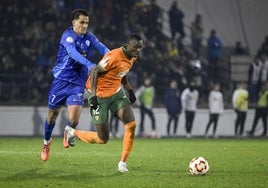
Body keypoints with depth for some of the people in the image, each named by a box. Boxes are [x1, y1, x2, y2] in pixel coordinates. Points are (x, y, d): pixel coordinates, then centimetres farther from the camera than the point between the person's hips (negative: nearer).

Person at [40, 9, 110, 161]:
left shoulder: (89, 38, 4)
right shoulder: (68, 36, -13)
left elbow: (102, 48, -11)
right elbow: (73, 53, -30)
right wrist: (89, 65, -45)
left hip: (78, 83, 3)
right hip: (62, 80, -3)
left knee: (74, 118, -13)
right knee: (53, 113, 9)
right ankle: (47, 141, 35)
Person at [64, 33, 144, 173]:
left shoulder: (133, 57, 2)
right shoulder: (114, 56, -26)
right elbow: (94, 72, -21)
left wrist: (130, 90, 6)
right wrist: (93, 95, -25)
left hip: (116, 93, 8)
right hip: (100, 96, -8)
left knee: (131, 125, -12)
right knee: (103, 139, -4)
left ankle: (123, 163, -1)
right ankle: (73, 132, 23)